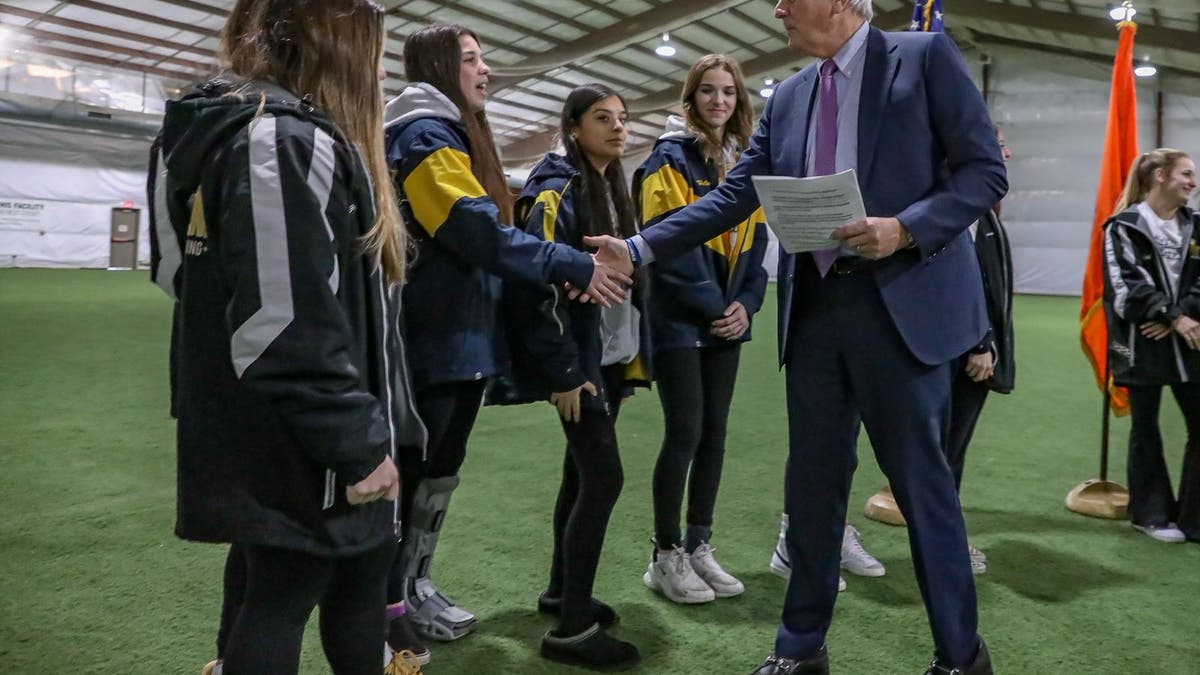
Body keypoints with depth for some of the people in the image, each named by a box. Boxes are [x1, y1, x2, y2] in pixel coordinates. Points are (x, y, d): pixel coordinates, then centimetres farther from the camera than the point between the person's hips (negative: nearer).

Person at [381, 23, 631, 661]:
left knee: (442, 465, 15)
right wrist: (572, 266, -20)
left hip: (462, 333, 10)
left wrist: (553, 278, 15)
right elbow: (475, 230, -23)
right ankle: (385, 604, 13)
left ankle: (413, 586, 27)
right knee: (411, 468, 0)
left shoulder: (456, 135, 21)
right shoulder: (426, 134, -13)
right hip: (434, 337, -10)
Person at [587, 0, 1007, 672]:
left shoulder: (926, 55, 0)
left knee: (921, 478, 4)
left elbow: (986, 171, -4)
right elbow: (733, 197, 9)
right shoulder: (789, 97, 14)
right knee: (813, 479, 10)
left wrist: (905, 229, -20)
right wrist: (639, 248, 1)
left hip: (900, 304, -5)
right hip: (813, 307, 5)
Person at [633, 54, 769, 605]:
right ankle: (666, 555, 9)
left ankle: (699, 547, 21)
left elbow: (756, 242, 13)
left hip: (726, 321, 7)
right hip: (679, 320, -7)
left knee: (714, 433, 9)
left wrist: (745, 304, -1)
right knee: (684, 433, -5)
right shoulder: (670, 159, -6)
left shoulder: (745, 163, 15)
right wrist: (714, 304, -14)